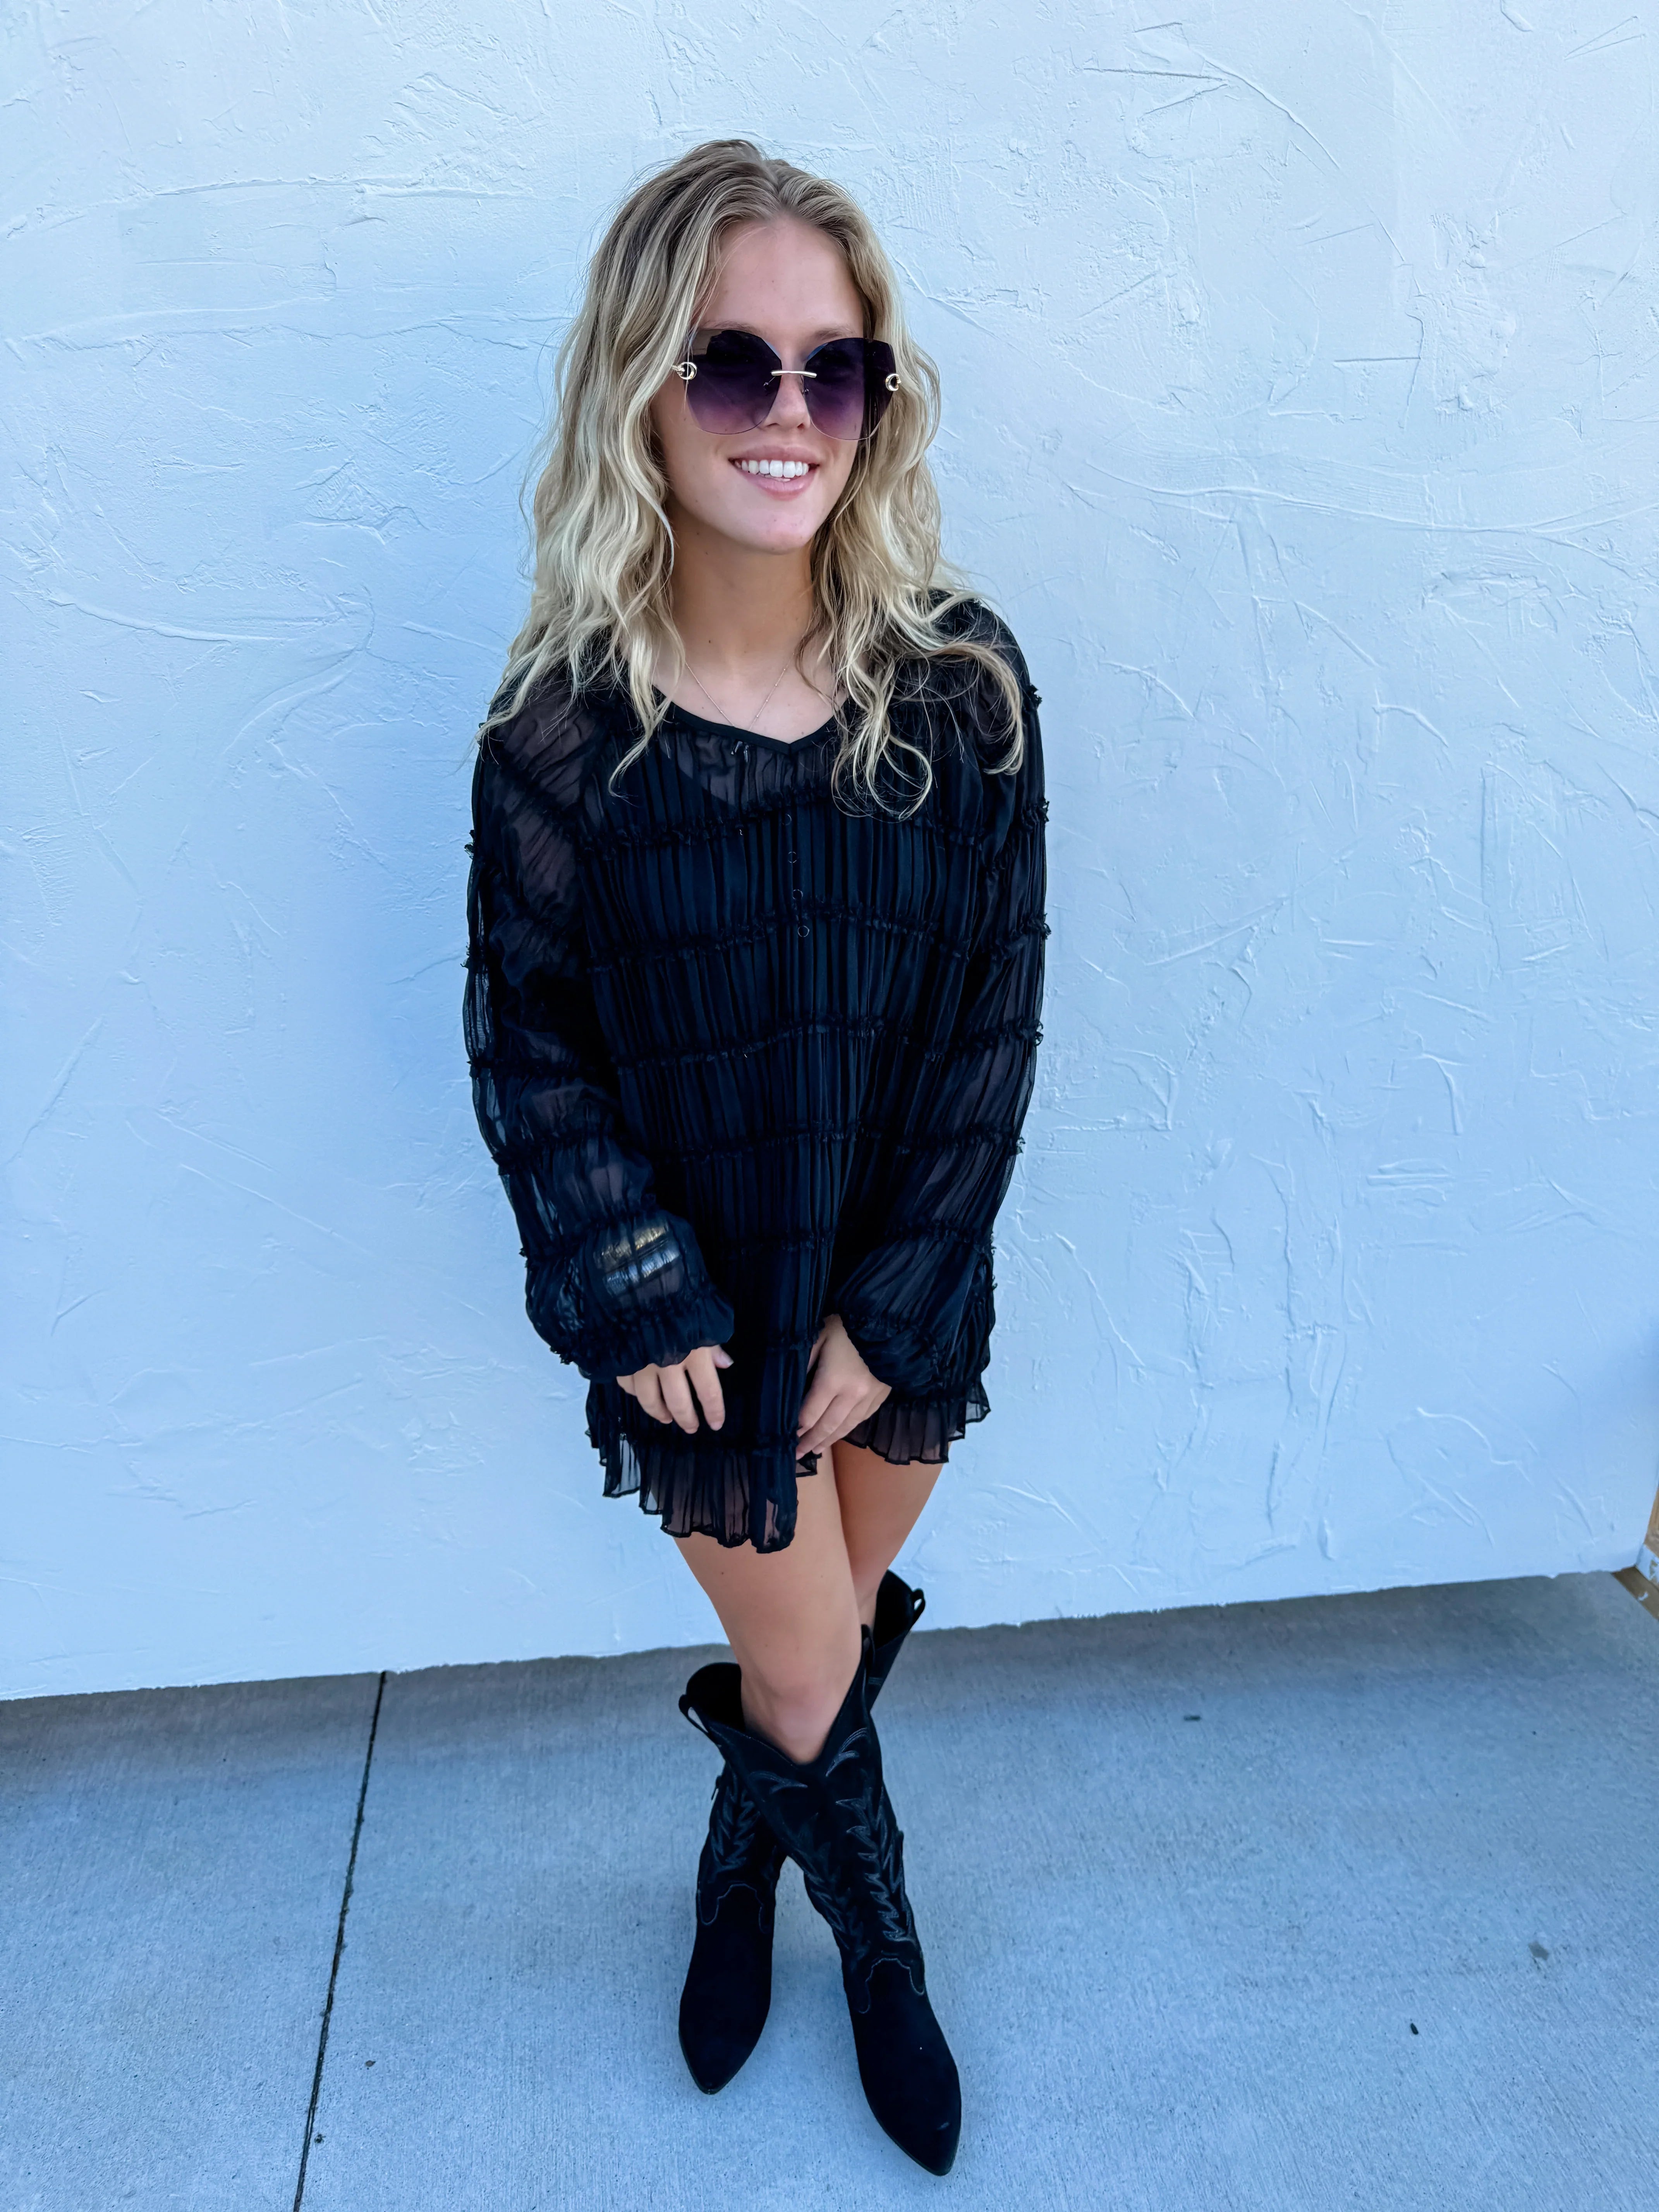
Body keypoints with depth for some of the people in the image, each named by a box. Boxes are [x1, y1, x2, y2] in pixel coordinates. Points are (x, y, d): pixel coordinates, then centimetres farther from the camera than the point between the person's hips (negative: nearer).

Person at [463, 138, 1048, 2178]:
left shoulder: (961, 685, -11)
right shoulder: (563, 735, -15)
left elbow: (995, 1019, -8)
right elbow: (527, 1043, -7)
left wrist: (895, 1308, -10)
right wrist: (636, 1306, -11)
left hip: (904, 1294, 2)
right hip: (706, 1313, -2)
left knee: (827, 1642, 21)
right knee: (811, 1676, 14)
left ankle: (743, 1864, 55)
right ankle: (879, 1948, 48)